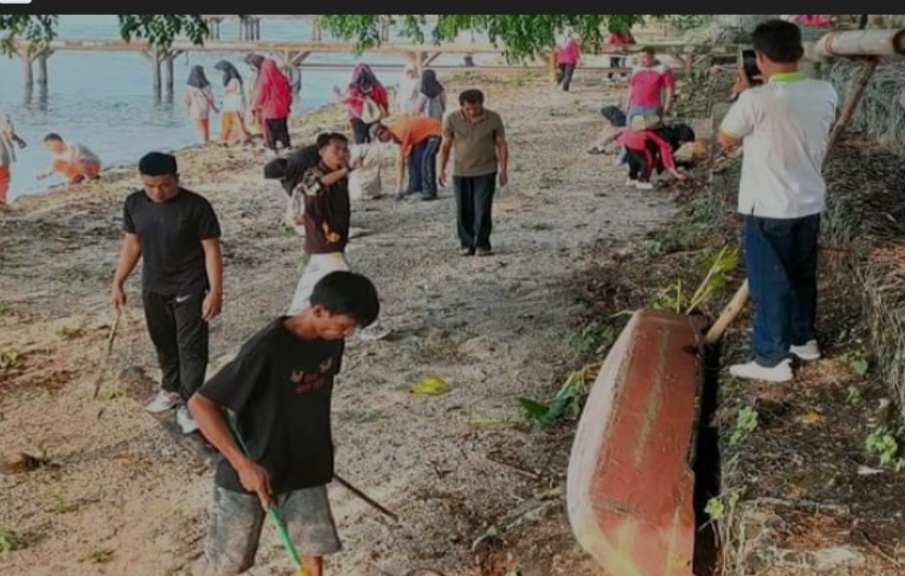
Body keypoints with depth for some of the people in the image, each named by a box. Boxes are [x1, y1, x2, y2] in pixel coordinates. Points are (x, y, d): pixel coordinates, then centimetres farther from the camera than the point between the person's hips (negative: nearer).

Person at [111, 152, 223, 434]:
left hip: (190, 289, -5)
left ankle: (189, 403, 11)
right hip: (153, 288, 5)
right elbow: (132, 244, 8)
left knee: (191, 346, 1)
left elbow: (211, 250, -14)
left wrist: (215, 291, -17)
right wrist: (118, 283, 9)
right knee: (163, 343, 19)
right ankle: (171, 389, 39)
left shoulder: (196, 206, -18)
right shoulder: (134, 203, -4)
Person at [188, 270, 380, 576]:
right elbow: (200, 404, -26)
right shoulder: (266, 349, -30)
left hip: (305, 469, 6)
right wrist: (243, 463, -31)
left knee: (314, 551, 12)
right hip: (251, 472, -5)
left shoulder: (331, 340, -8)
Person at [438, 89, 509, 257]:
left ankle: (482, 244, 5)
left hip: (486, 171, -1)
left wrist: (503, 169, -4)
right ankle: (466, 243, 18)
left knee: (482, 209, -6)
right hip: (460, 172, 2)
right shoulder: (451, 119, -7)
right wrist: (441, 169, 0)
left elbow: (501, 144, 0)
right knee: (464, 211, 5)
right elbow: (445, 145, 2)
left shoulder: (493, 119, -8)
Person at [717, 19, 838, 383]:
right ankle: (804, 339, 38)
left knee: (769, 284, 4)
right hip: (810, 203, 6)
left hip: (769, 208, -6)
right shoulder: (826, 93, -3)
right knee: (803, 275, 22)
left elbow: (725, 140, -4)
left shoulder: (756, 100, -21)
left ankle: (772, 360, 12)